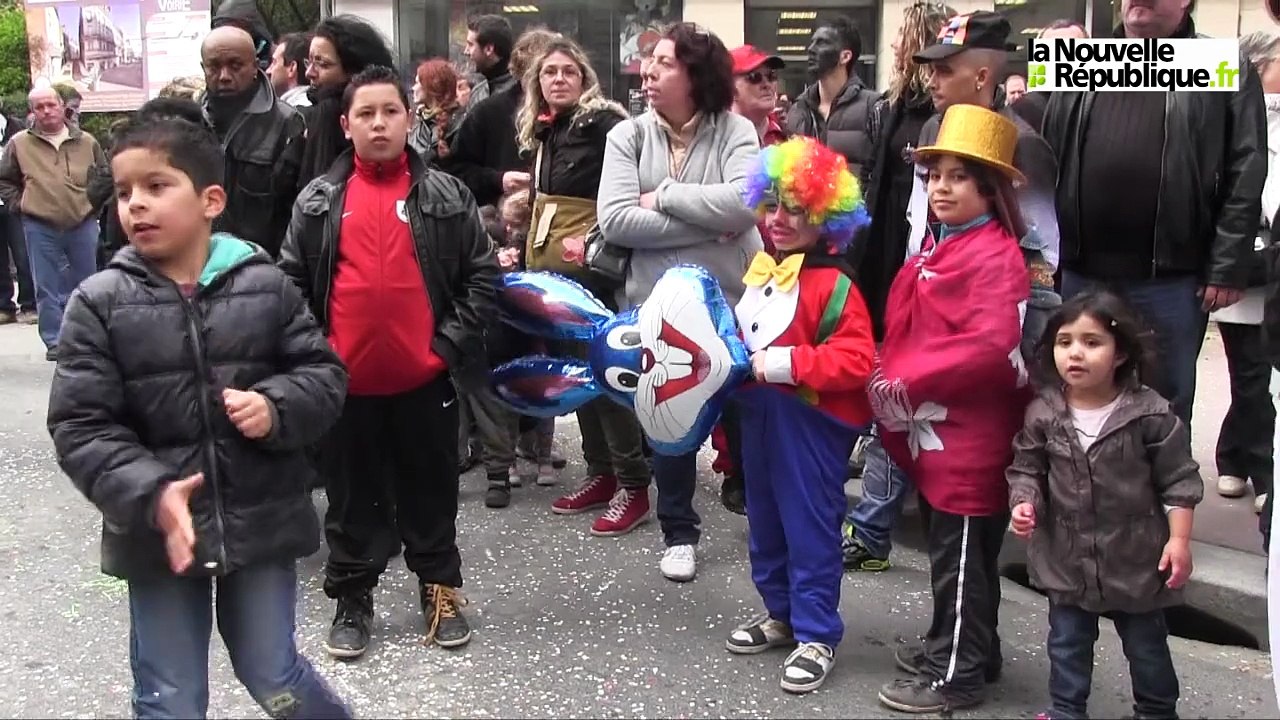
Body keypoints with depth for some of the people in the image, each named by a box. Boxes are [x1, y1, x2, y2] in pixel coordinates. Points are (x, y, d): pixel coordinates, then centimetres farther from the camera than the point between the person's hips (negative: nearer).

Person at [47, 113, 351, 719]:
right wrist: (150, 496, -23)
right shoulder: (98, 302, -6)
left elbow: (324, 374, 2)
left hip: (262, 522, 0)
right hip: (158, 533, 0)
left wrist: (276, 407, -19)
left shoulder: (264, 285, -3)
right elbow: (80, 428, -9)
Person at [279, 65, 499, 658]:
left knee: (431, 492, 13)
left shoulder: (446, 195, 1)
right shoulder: (319, 200, 3)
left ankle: (440, 592, 28)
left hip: (424, 379, -1)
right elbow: (292, 282, 6)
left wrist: (449, 345, -7)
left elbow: (482, 276, 1)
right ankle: (352, 599, 27)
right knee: (352, 497, 13)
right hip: (345, 382, 1)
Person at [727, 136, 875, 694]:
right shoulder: (760, 270, 7)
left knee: (809, 526, 1)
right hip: (758, 416, 8)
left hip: (811, 425, -8)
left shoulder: (834, 285, -17)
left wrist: (785, 363, -26)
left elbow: (856, 361, -26)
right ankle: (780, 613, 35)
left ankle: (817, 634, 13)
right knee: (764, 520, 18)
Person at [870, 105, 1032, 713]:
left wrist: (908, 382, -20)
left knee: (960, 556, 2)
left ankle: (957, 675, 13)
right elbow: (905, 330, 20)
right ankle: (960, 646, 35)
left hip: (971, 438, -9)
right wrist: (890, 384, 5)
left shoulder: (995, 256, -16)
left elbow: (993, 349, -26)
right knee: (949, 550, 20)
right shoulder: (937, 247, 13)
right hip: (932, 433, 9)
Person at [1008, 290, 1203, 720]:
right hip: (1067, 555, 2)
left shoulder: (1150, 413, -14)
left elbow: (1179, 481, -8)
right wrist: (1024, 504, -17)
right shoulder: (1043, 413, -8)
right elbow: (1026, 468, 2)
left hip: (1136, 555, -2)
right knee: (1067, 641, 15)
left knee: (1146, 643, 16)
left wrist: (1179, 539, -11)